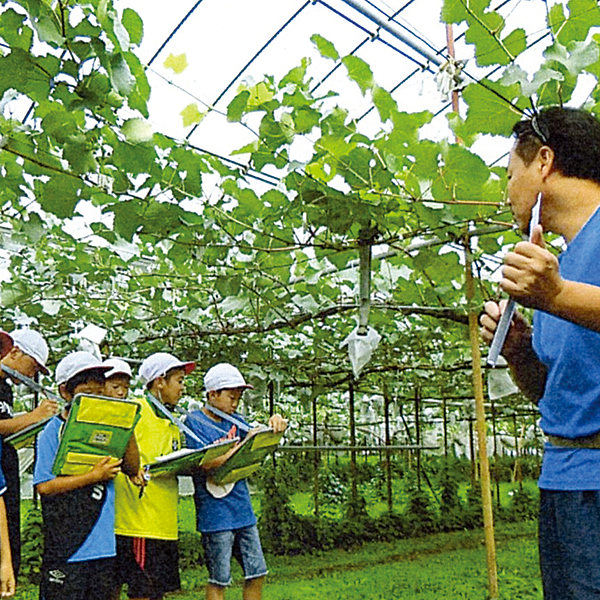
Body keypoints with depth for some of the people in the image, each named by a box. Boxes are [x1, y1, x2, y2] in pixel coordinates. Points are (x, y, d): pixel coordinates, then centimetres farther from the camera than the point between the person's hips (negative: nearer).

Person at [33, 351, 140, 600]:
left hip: (104, 541, 5)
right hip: (66, 542, -5)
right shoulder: (53, 432, -7)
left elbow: (133, 468, 8)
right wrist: (93, 476, -17)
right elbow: (44, 486, -13)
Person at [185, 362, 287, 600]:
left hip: (243, 510, 6)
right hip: (215, 515, -6)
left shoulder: (234, 420, 12)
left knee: (257, 574, 10)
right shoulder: (194, 421, -7)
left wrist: (274, 424, -7)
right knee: (219, 581, 2)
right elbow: (206, 464, -17)